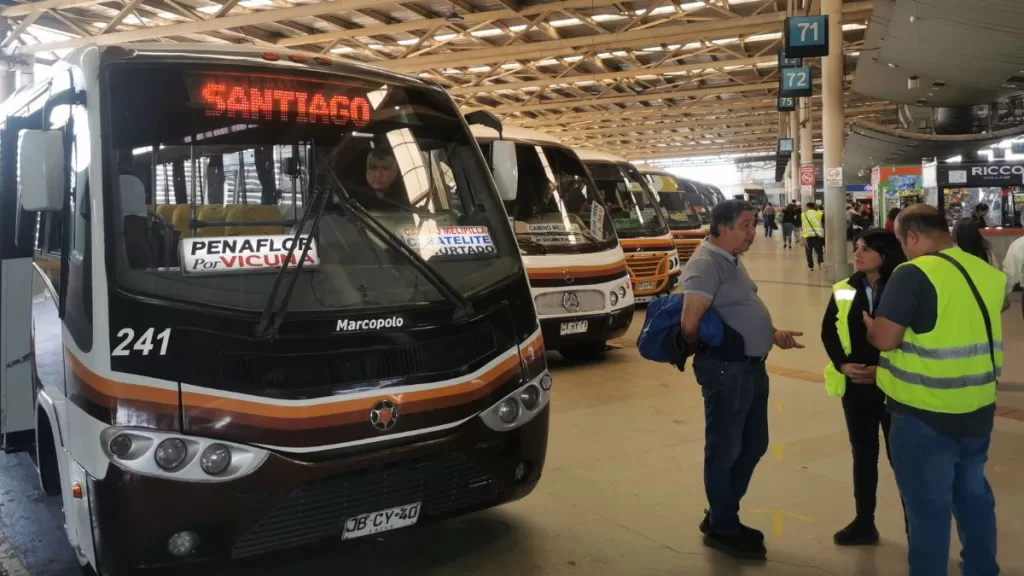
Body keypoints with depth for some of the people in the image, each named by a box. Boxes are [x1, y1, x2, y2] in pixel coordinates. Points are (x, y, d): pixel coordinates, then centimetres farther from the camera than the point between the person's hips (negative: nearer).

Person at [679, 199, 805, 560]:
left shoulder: (732, 260, 14)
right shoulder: (707, 264, -18)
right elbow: (689, 324, -25)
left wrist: (772, 335, 14)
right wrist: (707, 350, -8)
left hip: (752, 367, 10)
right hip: (726, 370, -10)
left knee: (754, 446, 18)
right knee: (725, 451, 4)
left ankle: (720, 516, 32)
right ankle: (723, 529, 20)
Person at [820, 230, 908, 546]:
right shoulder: (843, 291, 3)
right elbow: (828, 332, 6)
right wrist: (843, 364, -9)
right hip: (855, 385, 4)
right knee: (863, 454, 15)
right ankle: (864, 522, 27)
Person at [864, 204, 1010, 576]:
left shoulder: (913, 274, -19)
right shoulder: (987, 272, 4)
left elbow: (884, 339, -21)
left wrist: (870, 325, 0)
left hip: (925, 413, -7)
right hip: (978, 409, 7)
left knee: (928, 505, 5)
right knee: (974, 494, 22)